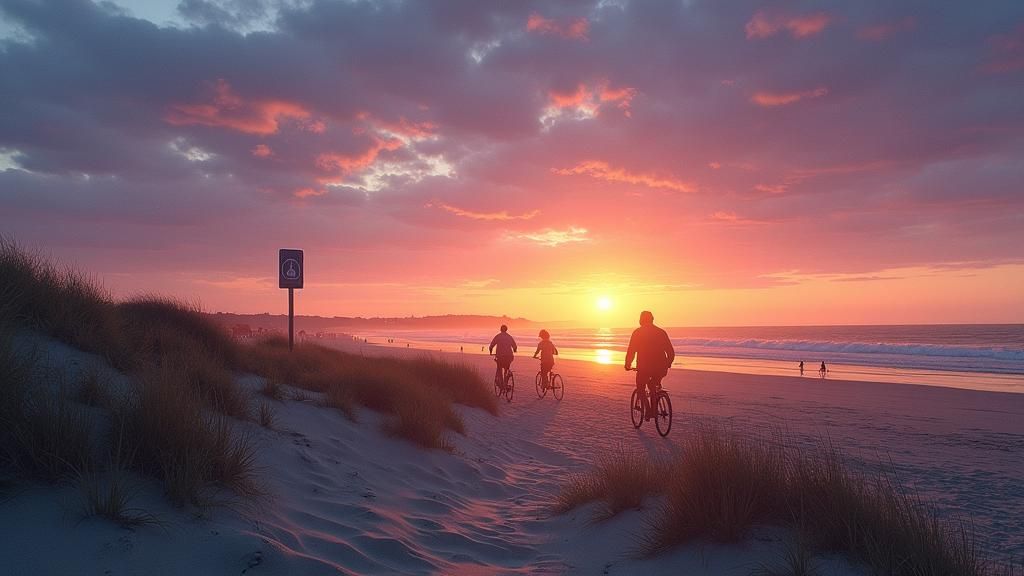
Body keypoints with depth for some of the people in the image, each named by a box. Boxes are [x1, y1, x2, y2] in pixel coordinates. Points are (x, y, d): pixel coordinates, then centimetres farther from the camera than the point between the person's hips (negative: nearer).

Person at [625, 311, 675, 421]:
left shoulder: (637, 332, 1)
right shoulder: (661, 332, 10)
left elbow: (631, 351, -3)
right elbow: (671, 352, 10)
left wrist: (628, 365, 9)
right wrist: (667, 364, 25)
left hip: (644, 367, -4)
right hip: (660, 367, 4)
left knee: (640, 389, 15)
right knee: (652, 385, 29)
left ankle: (648, 409, -4)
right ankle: (654, 409, 19)